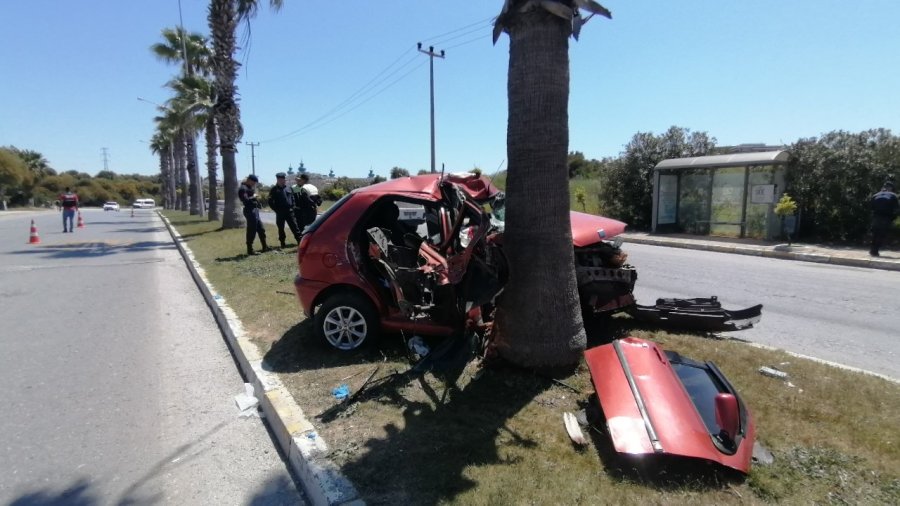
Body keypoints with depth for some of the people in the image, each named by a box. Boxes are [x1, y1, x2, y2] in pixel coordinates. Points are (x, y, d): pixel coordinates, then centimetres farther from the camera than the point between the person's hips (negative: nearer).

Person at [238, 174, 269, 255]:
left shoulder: (249, 187, 17)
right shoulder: (243, 189, -14)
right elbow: (246, 200, -25)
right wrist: (253, 196, -14)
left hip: (255, 210, 10)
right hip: (250, 211, -10)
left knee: (261, 229, 15)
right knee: (251, 231, -5)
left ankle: (264, 247, 24)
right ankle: (250, 250, 3)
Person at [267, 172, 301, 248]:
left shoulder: (288, 188, 11)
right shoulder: (274, 190, -1)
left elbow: (292, 199, 17)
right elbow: (270, 202, -2)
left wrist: (292, 207, 4)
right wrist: (277, 210, -8)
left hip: (289, 211, 3)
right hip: (280, 213, -2)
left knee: (294, 227, 1)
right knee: (281, 228, 5)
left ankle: (299, 241, 3)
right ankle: (282, 243, 13)